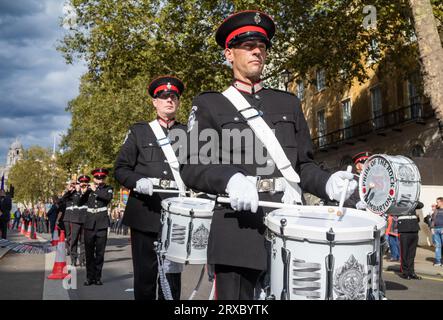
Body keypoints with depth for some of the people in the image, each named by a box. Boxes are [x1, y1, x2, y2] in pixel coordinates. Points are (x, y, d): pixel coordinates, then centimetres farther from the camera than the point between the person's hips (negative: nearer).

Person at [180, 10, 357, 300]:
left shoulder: (289, 103, 18)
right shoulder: (209, 104, 7)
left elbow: (304, 164, 16)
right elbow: (192, 168, -3)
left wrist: (327, 183, -7)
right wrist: (231, 180, -24)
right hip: (240, 232, -3)